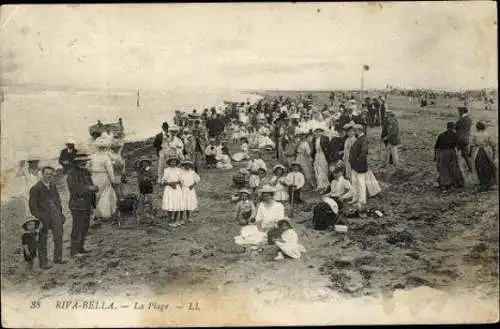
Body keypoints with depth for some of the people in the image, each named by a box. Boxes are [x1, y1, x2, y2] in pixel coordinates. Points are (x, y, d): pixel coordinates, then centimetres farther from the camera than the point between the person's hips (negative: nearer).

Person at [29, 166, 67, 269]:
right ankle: (43, 262, 12)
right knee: (42, 241, 4)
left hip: (55, 215, 6)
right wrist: (39, 218, -17)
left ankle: (58, 258, 26)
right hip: (43, 217, -6)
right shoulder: (35, 188, -9)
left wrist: (60, 213, 14)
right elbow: (33, 206, -10)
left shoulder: (53, 186, 11)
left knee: (59, 237, 11)